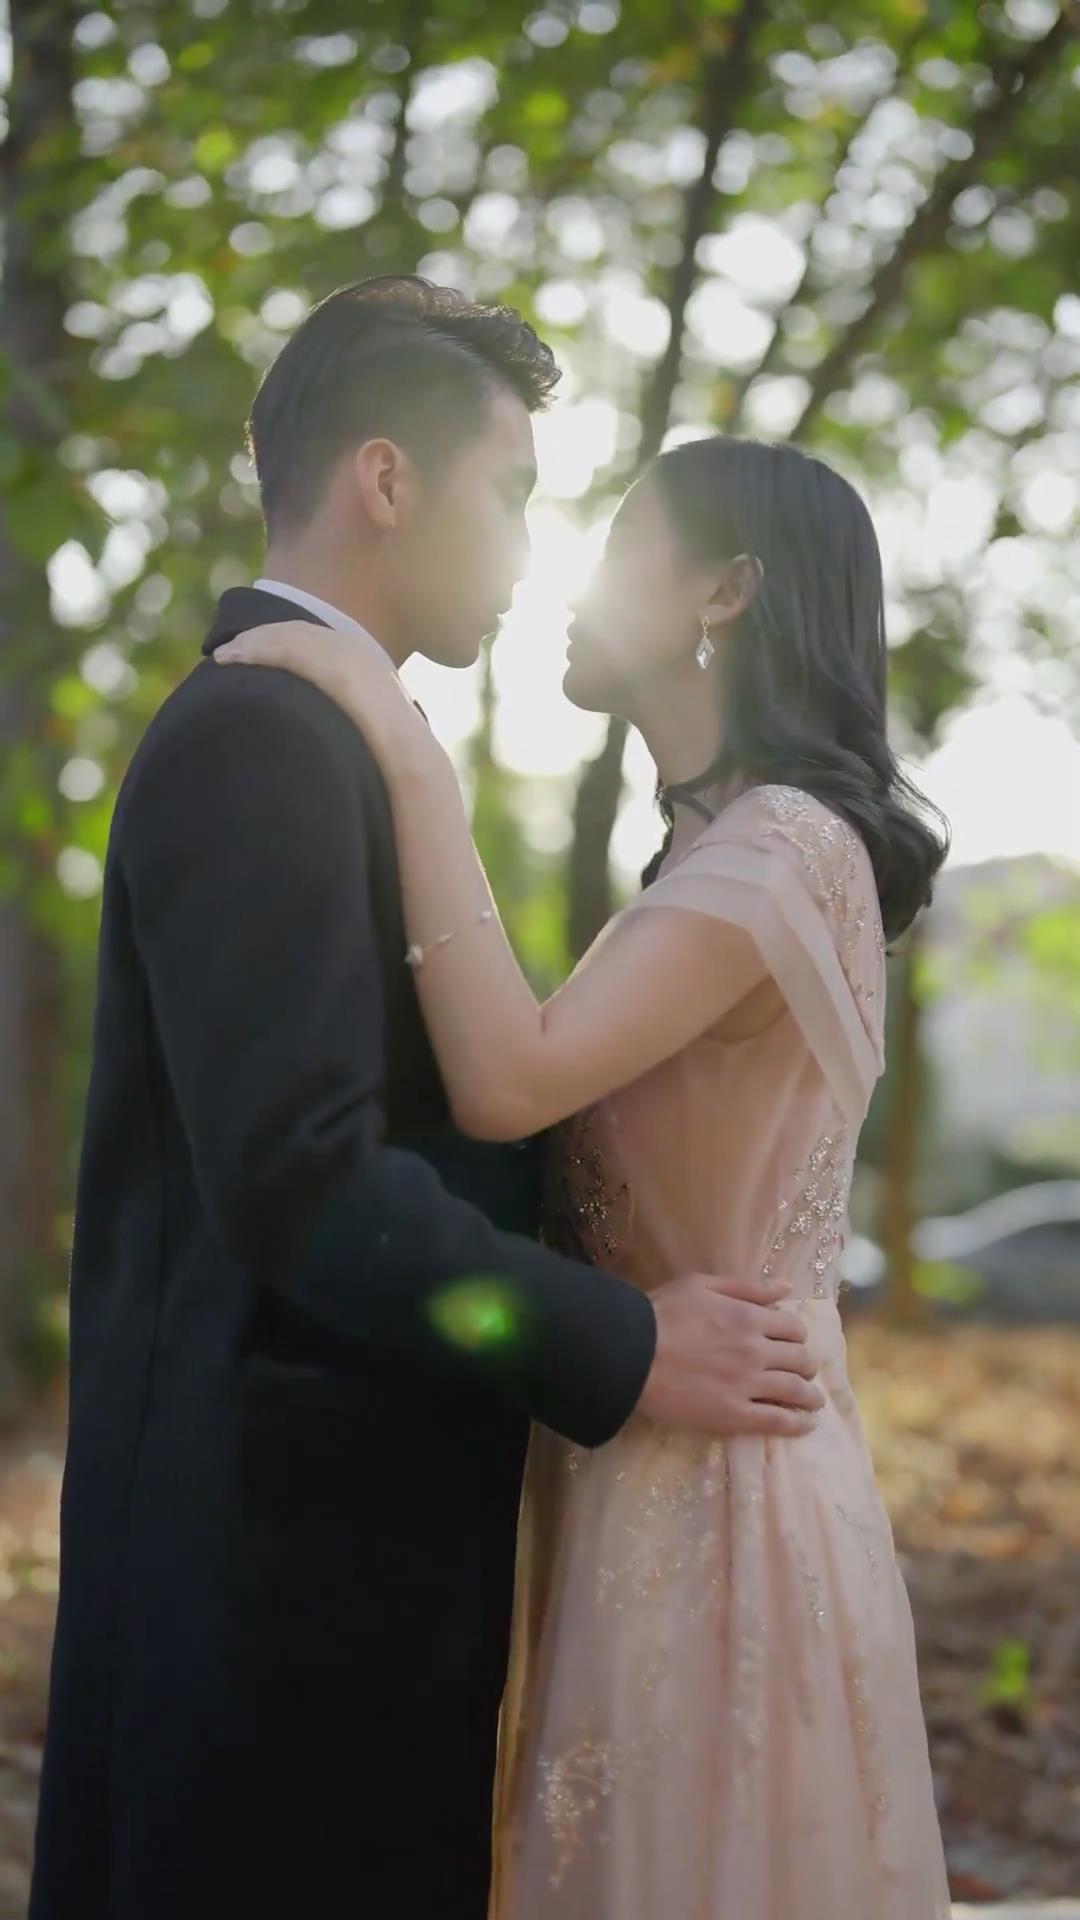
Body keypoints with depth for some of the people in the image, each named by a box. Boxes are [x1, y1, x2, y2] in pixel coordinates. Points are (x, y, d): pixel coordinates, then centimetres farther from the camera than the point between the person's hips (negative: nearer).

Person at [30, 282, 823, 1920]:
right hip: (289, 1532, -10)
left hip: (342, 1512, 10)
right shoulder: (253, 740, -15)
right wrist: (620, 1350, -17)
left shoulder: (305, 734, 17)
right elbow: (299, 1174, -23)